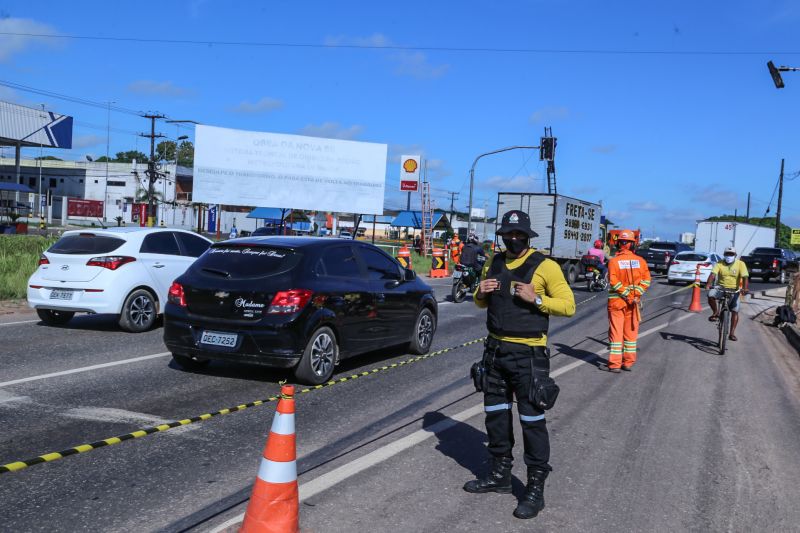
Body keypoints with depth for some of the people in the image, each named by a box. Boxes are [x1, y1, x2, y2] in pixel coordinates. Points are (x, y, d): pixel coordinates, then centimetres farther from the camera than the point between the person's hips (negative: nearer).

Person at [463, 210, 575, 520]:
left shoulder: (545, 266, -9)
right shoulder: (493, 263, 9)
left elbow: (568, 306, -9)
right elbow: (481, 303, 19)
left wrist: (536, 298, -22)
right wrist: (481, 293, -4)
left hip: (528, 355, -6)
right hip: (495, 350, 6)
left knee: (532, 420, -2)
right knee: (496, 414, 14)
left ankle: (536, 488, 7)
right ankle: (500, 475, 29)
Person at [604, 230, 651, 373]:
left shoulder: (614, 261, -10)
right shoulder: (640, 261, 0)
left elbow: (613, 282, -18)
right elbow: (646, 280, -5)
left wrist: (626, 294, -13)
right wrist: (636, 294, -9)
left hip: (616, 301, -3)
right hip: (633, 302, 3)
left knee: (616, 332, 2)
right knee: (631, 332, 12)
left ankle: (614, 364, 1)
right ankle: (628, 363, 17)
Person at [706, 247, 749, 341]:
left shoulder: (740, 264, -7)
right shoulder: (720, 263, -5)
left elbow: (745, 277, -17)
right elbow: (713, 274, -17)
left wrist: (745, 288, -34)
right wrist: (709, 284, -37)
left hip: (734, 290, 0)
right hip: (721, 287, 0)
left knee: (735, 311, -5)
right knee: (711, 295, -31)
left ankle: (732, 333, 4)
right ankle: (715, 312, -5)